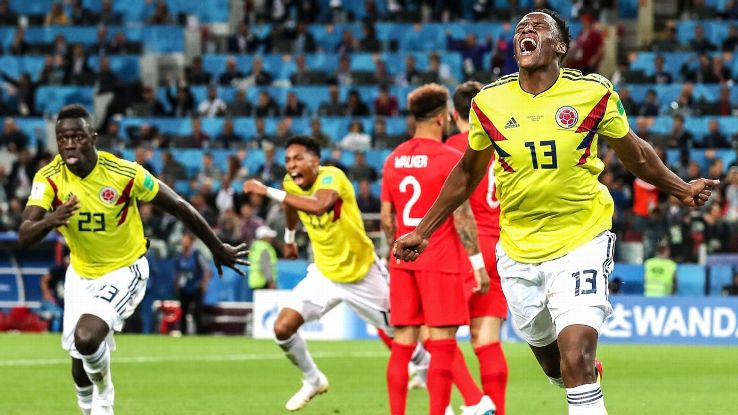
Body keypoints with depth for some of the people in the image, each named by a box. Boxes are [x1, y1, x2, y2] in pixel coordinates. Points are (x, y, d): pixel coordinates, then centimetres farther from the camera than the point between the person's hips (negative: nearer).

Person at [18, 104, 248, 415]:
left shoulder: (125, 173, -24)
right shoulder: (48, 179, -18)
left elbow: (179, 208, -11)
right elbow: (24, 237, -28)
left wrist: (218, 249, 0)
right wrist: (49, 221, -51)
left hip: (124, 270, -4)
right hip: (81, 274, 4)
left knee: (87, 337, -27)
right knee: (79, 366, 11)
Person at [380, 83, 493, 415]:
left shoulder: (394, 159, 9)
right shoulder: (450, 158, -9)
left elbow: (386, 218, 11)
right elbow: (462, 217, -12)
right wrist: (478, 263, -7)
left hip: (403, 262, 6)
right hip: (441, 261, -6)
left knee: (402, 344, 7)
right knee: (442, 344, -4)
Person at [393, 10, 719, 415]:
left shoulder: (593, 92, -7)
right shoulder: (489, 102, -2)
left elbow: (634, 154, 10)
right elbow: (467, 173, 13)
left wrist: (682, 190, 4)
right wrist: (422, 231, 14)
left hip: (582, 241, -3)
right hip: (517, 251, 3)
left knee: (577, 361, -19)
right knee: (554, 364, 13)